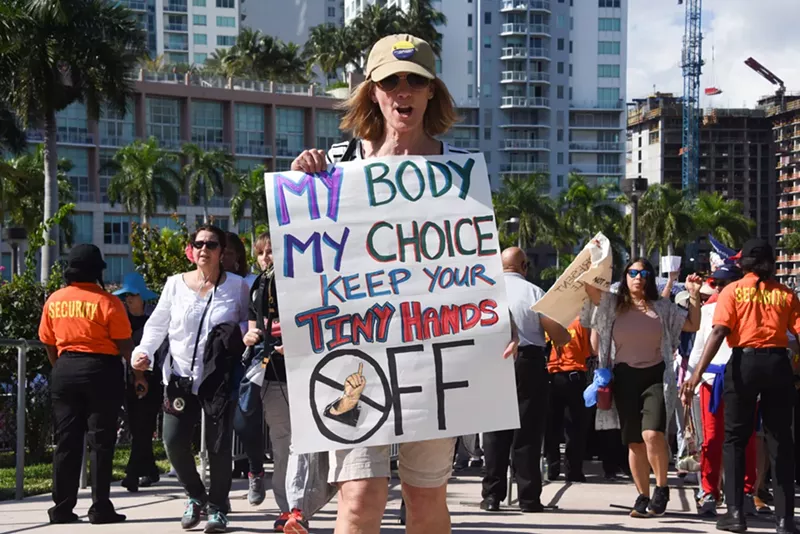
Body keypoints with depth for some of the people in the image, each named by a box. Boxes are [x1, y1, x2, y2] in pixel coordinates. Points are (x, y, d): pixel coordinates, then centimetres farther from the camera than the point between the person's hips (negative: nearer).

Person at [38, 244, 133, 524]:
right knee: (101, 441, 2)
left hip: (64, 370, 4)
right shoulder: (107, 302, -10)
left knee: (66, 441, 8)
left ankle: (62, 508, 9)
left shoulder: (54, 301, 4)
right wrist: (139, 373, 3)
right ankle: (100, 508, 2)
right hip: (101, 370, -4)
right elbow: (123, 344, -8)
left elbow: (49, 344, 8)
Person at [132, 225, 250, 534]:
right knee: (174, 441, -6)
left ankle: (217, 507, 18)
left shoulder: (237, 286, 0)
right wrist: (144, 351, -7)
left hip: (221, 378, -1)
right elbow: (157, 324, 8)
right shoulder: (176, 284, 2)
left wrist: (239, 335, -14)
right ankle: (196, 496, 20)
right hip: (181, 377, 1)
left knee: (218, 445, -1)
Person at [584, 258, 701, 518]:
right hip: (624, 377, 2)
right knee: (634, 442, 5)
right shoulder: (613, 304, 7)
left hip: (655, 377, -2)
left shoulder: (662, 307, 9)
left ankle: (661, 488, -5)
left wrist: (694, 296, 2)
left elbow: (693, 325, 11)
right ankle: (643, 497, 16)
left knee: (652, 434, -22)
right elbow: (588, 285, -5)